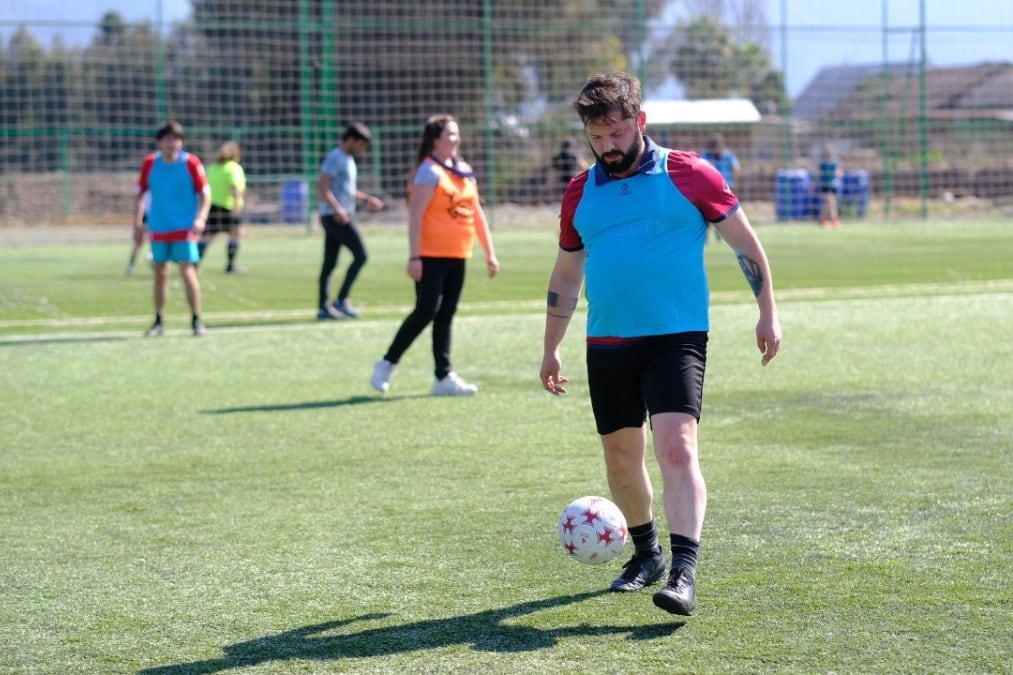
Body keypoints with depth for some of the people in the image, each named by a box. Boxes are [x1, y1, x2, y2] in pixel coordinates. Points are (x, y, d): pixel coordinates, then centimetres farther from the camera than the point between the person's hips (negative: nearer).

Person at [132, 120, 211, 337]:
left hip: (184, 228, -3)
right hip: (158, 228, 3)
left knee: (187, 272, -13)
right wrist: (138, 223, 7)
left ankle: (196, 321, -2)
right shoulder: (150, 163, 1)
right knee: (160, 274, 10)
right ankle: (158, 322, 21)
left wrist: (201, 218, -17)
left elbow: (205, 193, -3)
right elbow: (139, 193, 11)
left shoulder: (191, 162, -7)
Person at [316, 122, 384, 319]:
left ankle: (323, 307, 9)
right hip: (336, 217, -10)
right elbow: (322, 187, -20)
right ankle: (341, 300, -9)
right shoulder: (335, 158, -11)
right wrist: (337, 209, -28)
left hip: (340, 217, 10)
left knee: (329, 263, 8)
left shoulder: (348, 160, 19)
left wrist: (366, 199, 25)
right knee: (360, 255, -11)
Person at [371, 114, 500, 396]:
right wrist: (414, 257, -21)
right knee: (426, 311, -10)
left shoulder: (465, 172, 14)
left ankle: (444, 377, 11)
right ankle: (387, 364, 2)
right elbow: (415, 216, -16)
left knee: (446, 316, 9)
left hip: (457, 256, 8)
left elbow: (477, 213, 17)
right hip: (432, 256, -8)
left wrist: (490, 252, 13)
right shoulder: (429, 172, -11)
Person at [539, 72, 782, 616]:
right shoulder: (581, 192, 10)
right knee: (621, 459, 11)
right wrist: (551, 348, 19)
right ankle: (646, 554, 33)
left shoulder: (687, 175, -2)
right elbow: (565, 275, 20)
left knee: (676, 445, -20)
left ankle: (684, 572, -25)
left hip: (676, 339, -5)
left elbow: (744, 243, 5)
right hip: (606, 346, 5)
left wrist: (767, 314, 1)